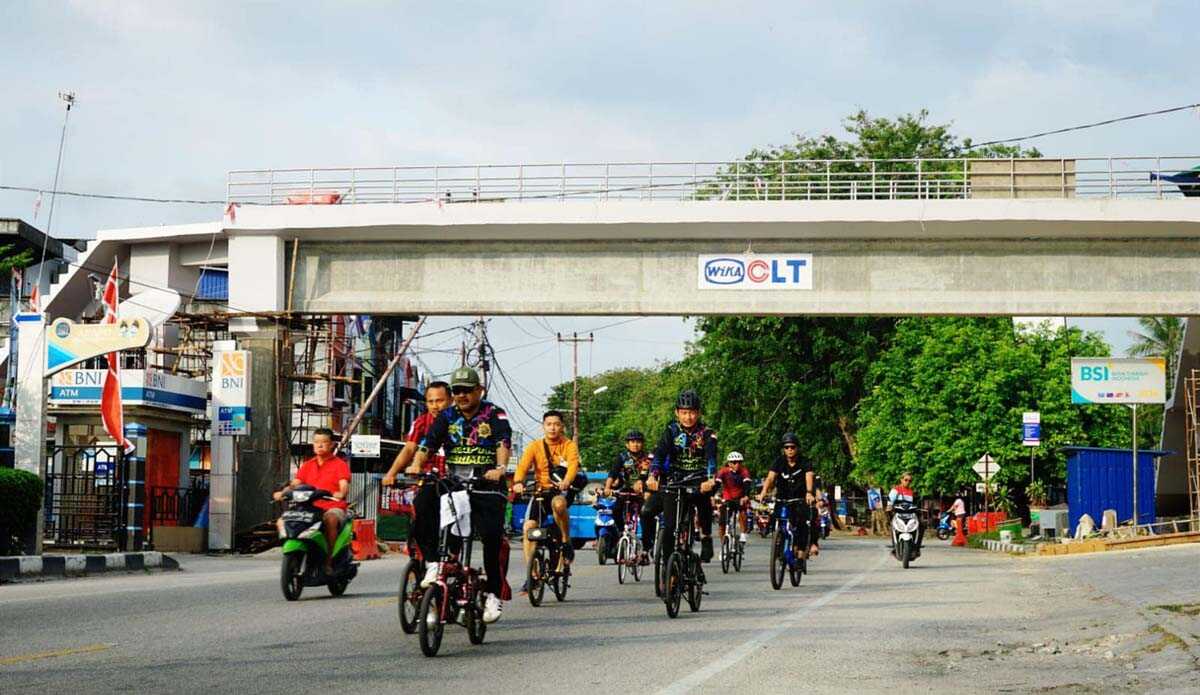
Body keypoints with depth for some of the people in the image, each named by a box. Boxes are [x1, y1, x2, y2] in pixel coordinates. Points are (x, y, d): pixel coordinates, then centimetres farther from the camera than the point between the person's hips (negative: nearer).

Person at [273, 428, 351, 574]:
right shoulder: (307, 465, 19)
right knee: (282, 521, -14)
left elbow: (344, 487, -9)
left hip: (333, 508, -5)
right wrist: (283, 492, -11)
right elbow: (295, 483, 10)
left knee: (330, 519, -40)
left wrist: (340, 493, -32)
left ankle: (329, 560, -33)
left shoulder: (340, 464, 5)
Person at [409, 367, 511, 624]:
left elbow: (504, 444, -15)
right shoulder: (447, 417, 9)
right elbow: (427, 444, -2)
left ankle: (493, 594, 0)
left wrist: (500, 468, -34)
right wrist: (416, 465, -22)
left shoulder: (494, 415, 1)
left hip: (488, 489, -2)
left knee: (492, 539, -10)